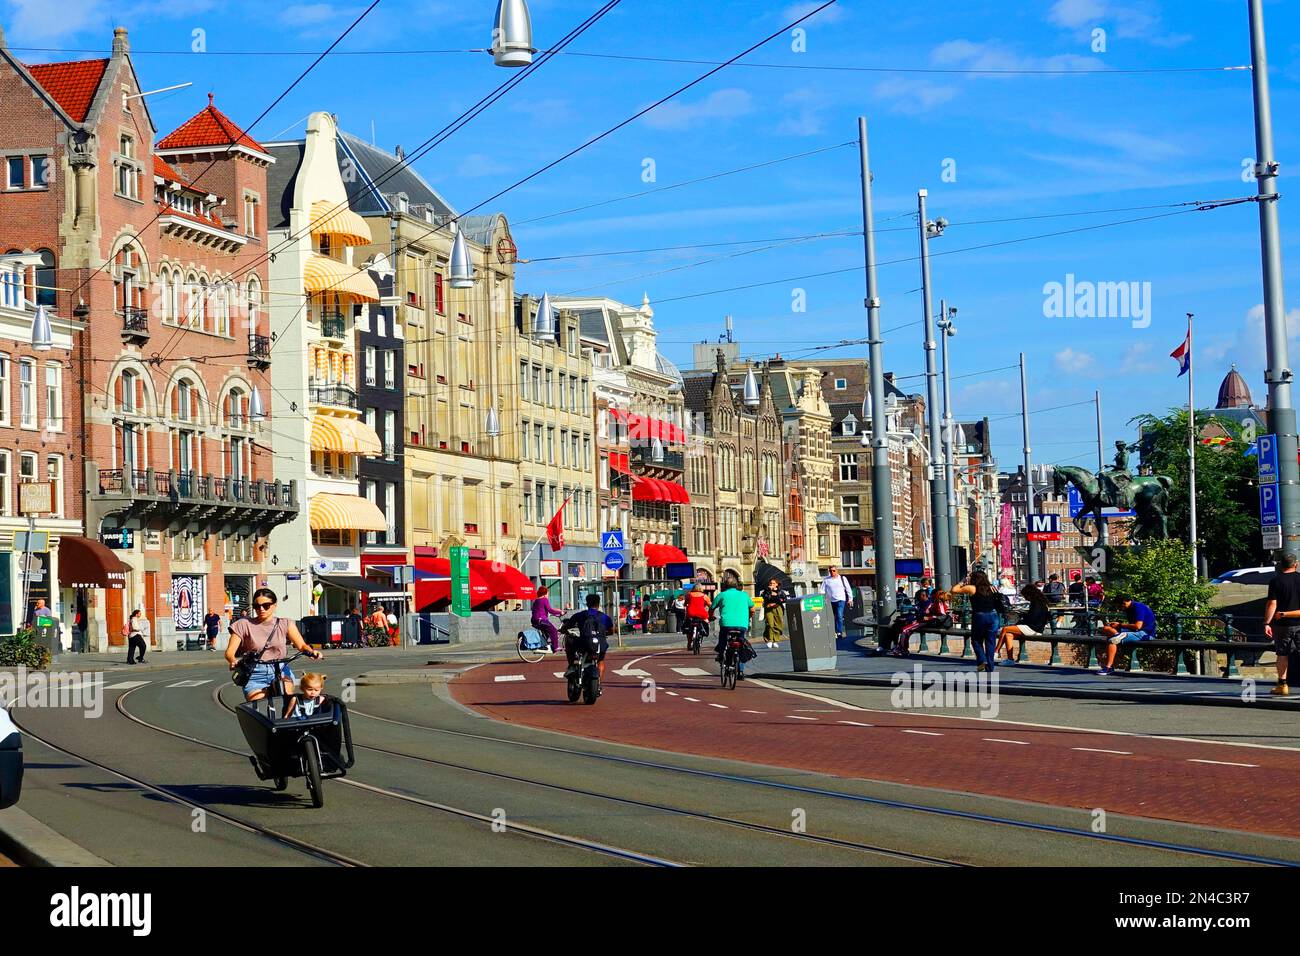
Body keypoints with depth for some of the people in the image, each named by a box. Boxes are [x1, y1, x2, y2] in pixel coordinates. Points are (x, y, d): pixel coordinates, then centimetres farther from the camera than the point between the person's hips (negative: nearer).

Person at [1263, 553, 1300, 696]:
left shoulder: (1276, 581, -6)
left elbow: (1272, 604, -10)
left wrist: (1266, 623, -9)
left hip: (1282, 624, -1)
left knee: (1282, 654, 7)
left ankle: (1282, 684, 8)